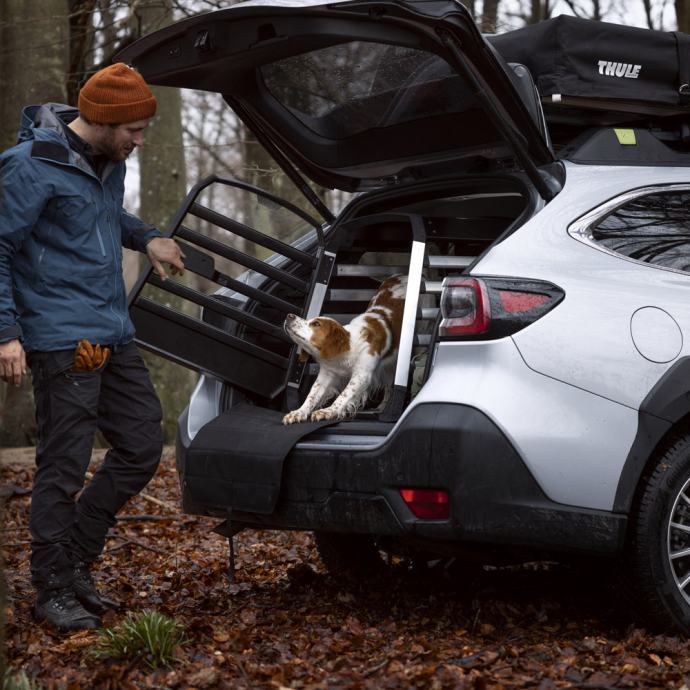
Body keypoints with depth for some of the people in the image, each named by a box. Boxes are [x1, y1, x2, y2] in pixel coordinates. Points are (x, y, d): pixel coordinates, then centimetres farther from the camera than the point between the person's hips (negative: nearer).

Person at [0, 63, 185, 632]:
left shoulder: (110, 161, 10)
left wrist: (147, 238, 14)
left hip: (115, 338, 9)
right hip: (62, 342, -8)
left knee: (142, 448, 9)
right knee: (64, 467, -4)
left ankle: (76, 559, 23)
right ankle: (54, 590, 10)